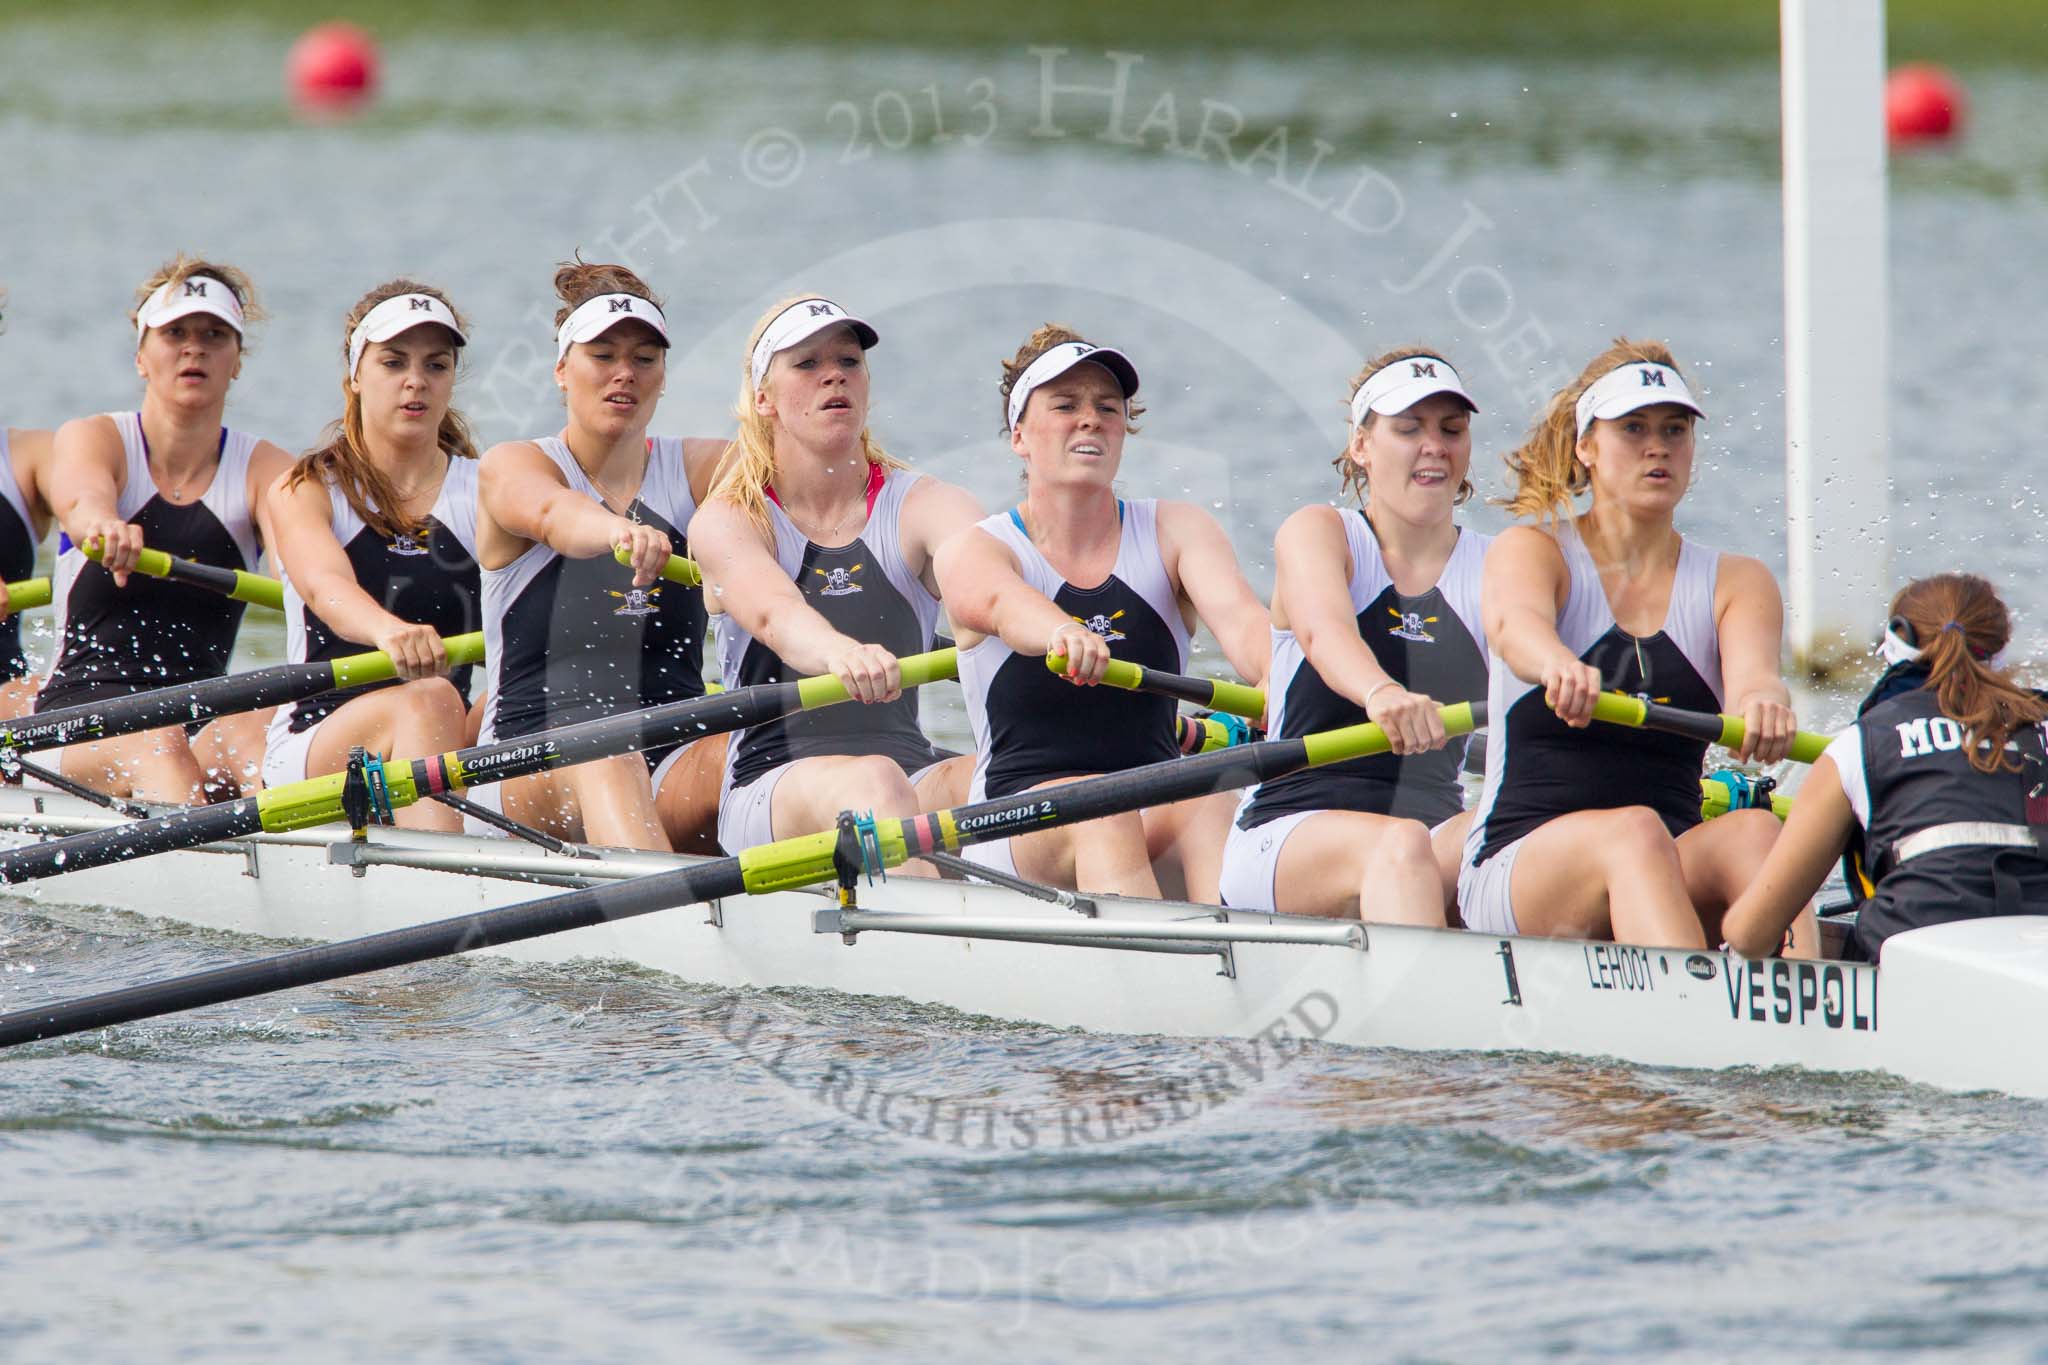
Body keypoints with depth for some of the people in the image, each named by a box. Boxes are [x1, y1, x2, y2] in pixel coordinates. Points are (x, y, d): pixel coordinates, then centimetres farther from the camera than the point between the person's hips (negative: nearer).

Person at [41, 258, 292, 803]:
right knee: (154, 743, -35)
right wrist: (103, 527, -49)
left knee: (256, 735, -32)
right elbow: (80, 498, -22)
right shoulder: (92, 439, 3)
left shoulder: (264, 470, 8)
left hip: (203, 722, 1)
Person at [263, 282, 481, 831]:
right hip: (309, 744, -2)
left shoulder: (483, 492, 11)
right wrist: (388, 630, -45)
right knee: (427, 700, -33)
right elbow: (326, 585, -19)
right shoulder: (304, 492, 3)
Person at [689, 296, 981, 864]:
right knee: (873, 779, -36)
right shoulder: (730, 520, 3)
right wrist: (840, 652, -46)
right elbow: (773, 612, -20)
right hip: (768, 789, -2)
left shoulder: (923, 505, 9)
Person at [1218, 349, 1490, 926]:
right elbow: (1323, 630, -20)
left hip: (1439, 821, 3)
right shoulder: (1318, 533, 3)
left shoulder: (1492, 568, 13)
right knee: (1398, 843, -38)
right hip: (1286, 831, -3)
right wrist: (1382, 692, -44)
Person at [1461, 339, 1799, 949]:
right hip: (1516, 868, -3)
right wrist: (1560, 666, -47)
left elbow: (1752, 671, -11)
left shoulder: (1736, 583, 12)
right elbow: (1515, 624, -21)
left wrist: (1763, 700, -38)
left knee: (1754, 831, -30)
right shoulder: (1531, 551, 5)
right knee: (1634, 831, -35)